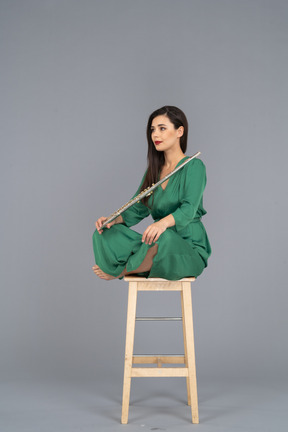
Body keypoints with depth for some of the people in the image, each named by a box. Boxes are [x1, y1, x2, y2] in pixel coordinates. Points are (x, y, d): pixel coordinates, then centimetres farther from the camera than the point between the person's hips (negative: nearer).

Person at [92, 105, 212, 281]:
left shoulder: (194, 166, -6)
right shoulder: (153, 170, 15)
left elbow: (189, 209, -21)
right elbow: (137, 209, 11)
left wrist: (163, 222, -42)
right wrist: (114, 220, -10)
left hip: (189, 249, -5)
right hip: (157, 243, 5)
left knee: (164, 238, -39)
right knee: (105, 233, -13)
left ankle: (118, 272, -16)